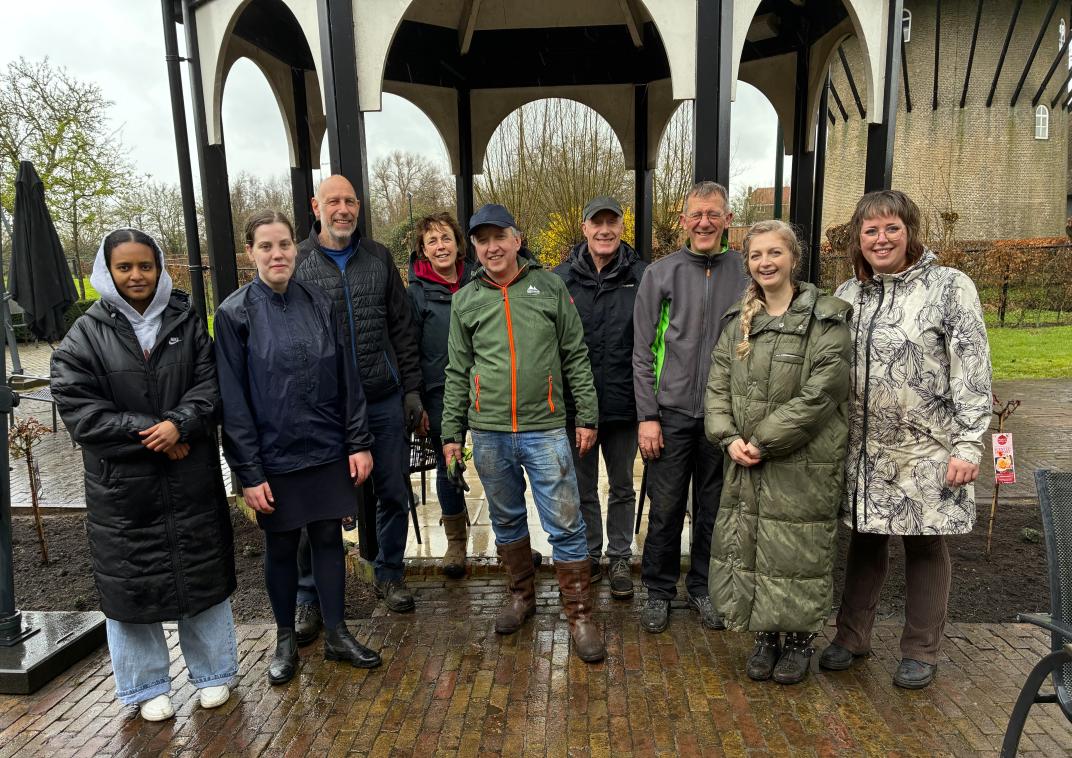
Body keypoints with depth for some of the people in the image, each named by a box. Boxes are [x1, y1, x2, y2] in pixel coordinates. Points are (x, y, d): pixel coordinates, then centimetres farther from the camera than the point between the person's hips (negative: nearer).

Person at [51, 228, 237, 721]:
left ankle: (213, 673, 31)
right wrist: (149, 433, -16)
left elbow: (211, 384, -2)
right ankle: (146, 687, 30)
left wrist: (179, 423, -20)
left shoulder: (186, 323, 3)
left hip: (193, 480, 1)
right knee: (131, 583, 9)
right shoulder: (84, 337, -1)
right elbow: (79, 411, -8)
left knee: (204, 574, 11)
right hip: (121, 486, -1)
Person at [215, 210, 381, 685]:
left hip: (327, 450, 2)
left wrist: (359, 442, 0)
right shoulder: (234, 313, -6)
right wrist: (249, 473, -10)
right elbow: (233, 401, -8)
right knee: (280, 547, 13)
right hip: (274, 457, -2)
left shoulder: (319, 303, 2)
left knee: (329, 538, 12)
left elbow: (346, 378, 3)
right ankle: (285, 638, 32)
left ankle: (336, 635, 28)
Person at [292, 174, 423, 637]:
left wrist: (411, 389, 4)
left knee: (394, 493, 12)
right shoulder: (297, 263, -1)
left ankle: (390, 576, 33)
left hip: (385, 400, 3)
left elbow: (402, 327, 7)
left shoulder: (378, 257, 6)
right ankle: (310, 598, 24)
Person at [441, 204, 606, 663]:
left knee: (565, 526, 0)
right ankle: (521, 596, 36)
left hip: (545, 429, -2)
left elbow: (576, 357, 3)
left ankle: (580, 616, 14)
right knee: (506, 521, 16)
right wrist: (452, 432, 7)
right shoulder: (466, 300, 7)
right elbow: (457, 372, 10)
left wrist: (587, 416, -1)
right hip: (489, 434, 3)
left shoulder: (549, 287, 1)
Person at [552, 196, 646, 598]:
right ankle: (588, 556, 34)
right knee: (583, 488, 15)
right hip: (575, 403, 1)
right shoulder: (562, 277, -2)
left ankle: (620, 558, 33)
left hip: (623, 403, 0)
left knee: (622, 487, 16)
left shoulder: (641, 276, -4)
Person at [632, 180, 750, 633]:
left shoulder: (746, 273, 3)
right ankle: (659, 591, 25)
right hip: (672, 412, -1)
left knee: (713, 510, 13)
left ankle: (702, 588, 31)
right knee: (665, 510, 7)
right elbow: (643, 352, -1)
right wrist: (647, 416, -6)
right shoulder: (660, 274, 0)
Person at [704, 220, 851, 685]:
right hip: (744, 463, 5)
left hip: (803, 464, -5)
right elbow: (718, 386, 6)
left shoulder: (826, 320, -9)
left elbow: (819, 394, -17)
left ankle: (799, 640, 30)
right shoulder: (739, 320, 9)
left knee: (798, 554, 6)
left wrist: (763, 440, -17)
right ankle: (765, 637, 33)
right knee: (747, 550, 12)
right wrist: (729, 438, -9)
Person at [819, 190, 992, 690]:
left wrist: (969, 445, -14)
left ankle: (921, 651, 26)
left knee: (925, 546, 9)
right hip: (864, 448, 4)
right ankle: (852, 636, 29)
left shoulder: (950, 287, -6)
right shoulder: (848, 295, 6)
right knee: (865, 540, 14)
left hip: (925, 449, -3)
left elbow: (972, 373, -9)